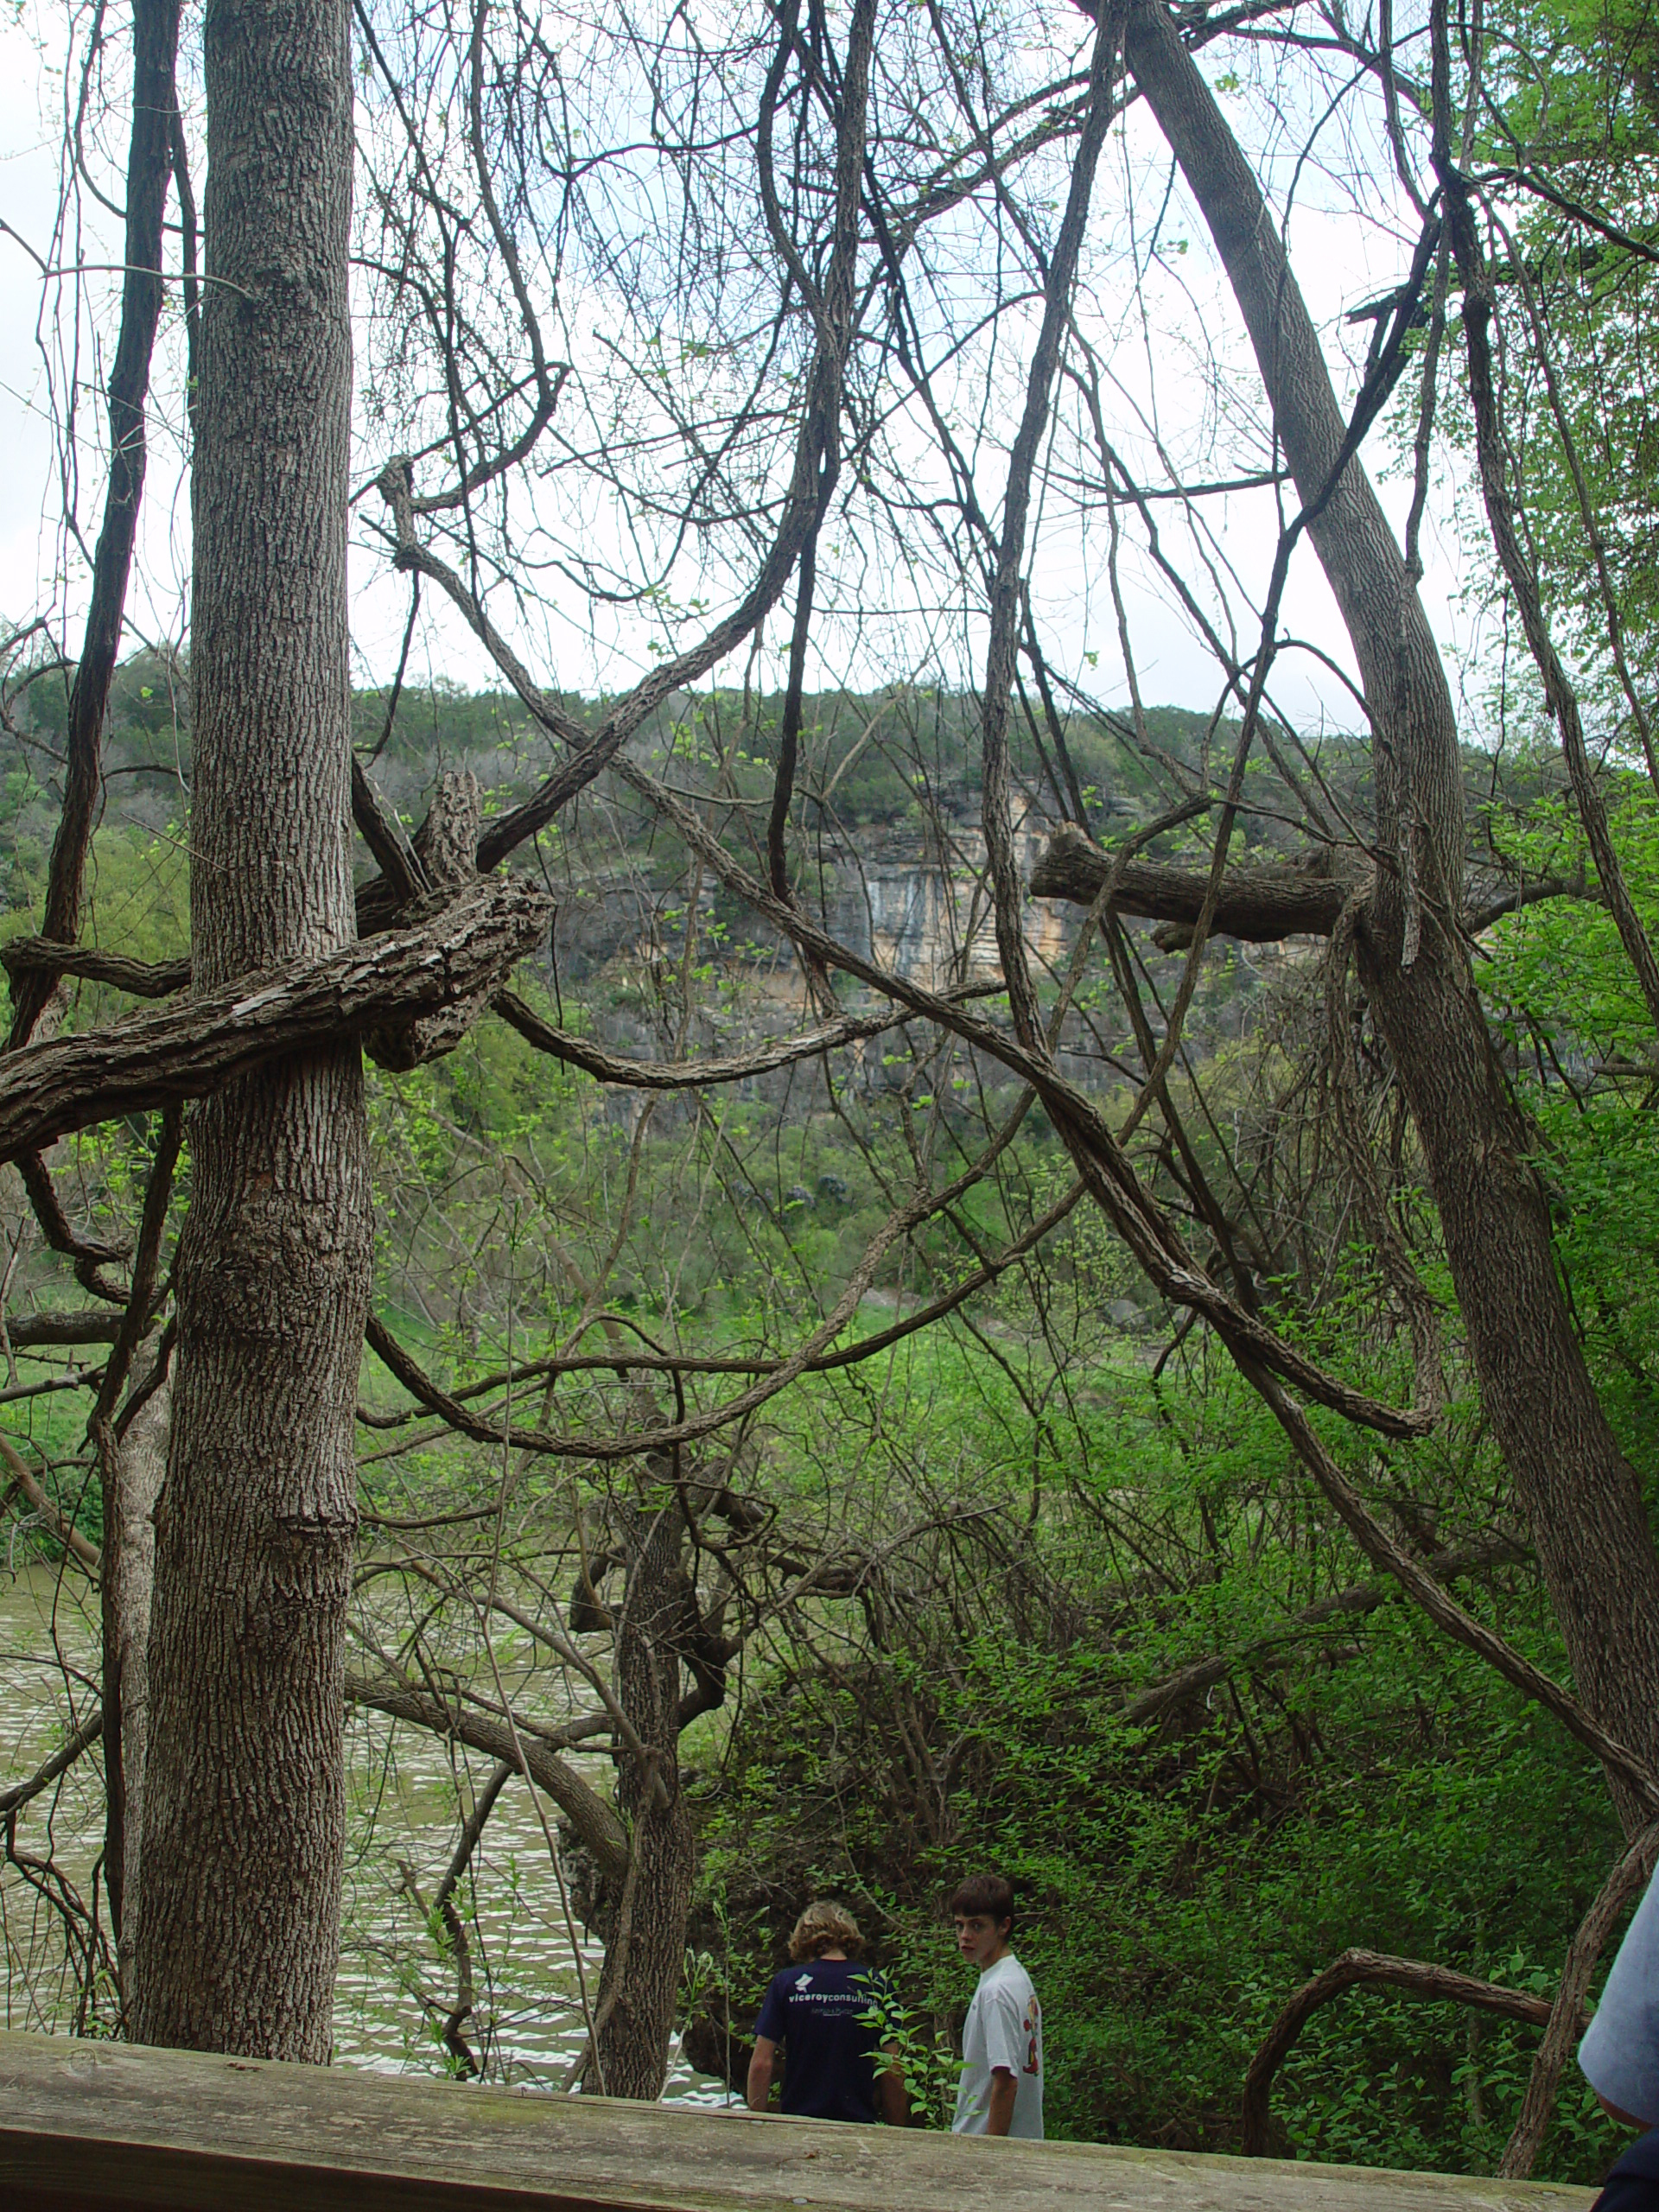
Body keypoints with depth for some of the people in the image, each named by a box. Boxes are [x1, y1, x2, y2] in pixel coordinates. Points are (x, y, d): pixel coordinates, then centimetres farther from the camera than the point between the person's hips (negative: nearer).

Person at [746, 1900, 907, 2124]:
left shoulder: (785, 1983, 0)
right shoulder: (876, 1986, 2)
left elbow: (761, 2065, -2)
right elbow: (893, 2072, 2)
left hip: (799, 2121, -1)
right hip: (860, 2123, 1)